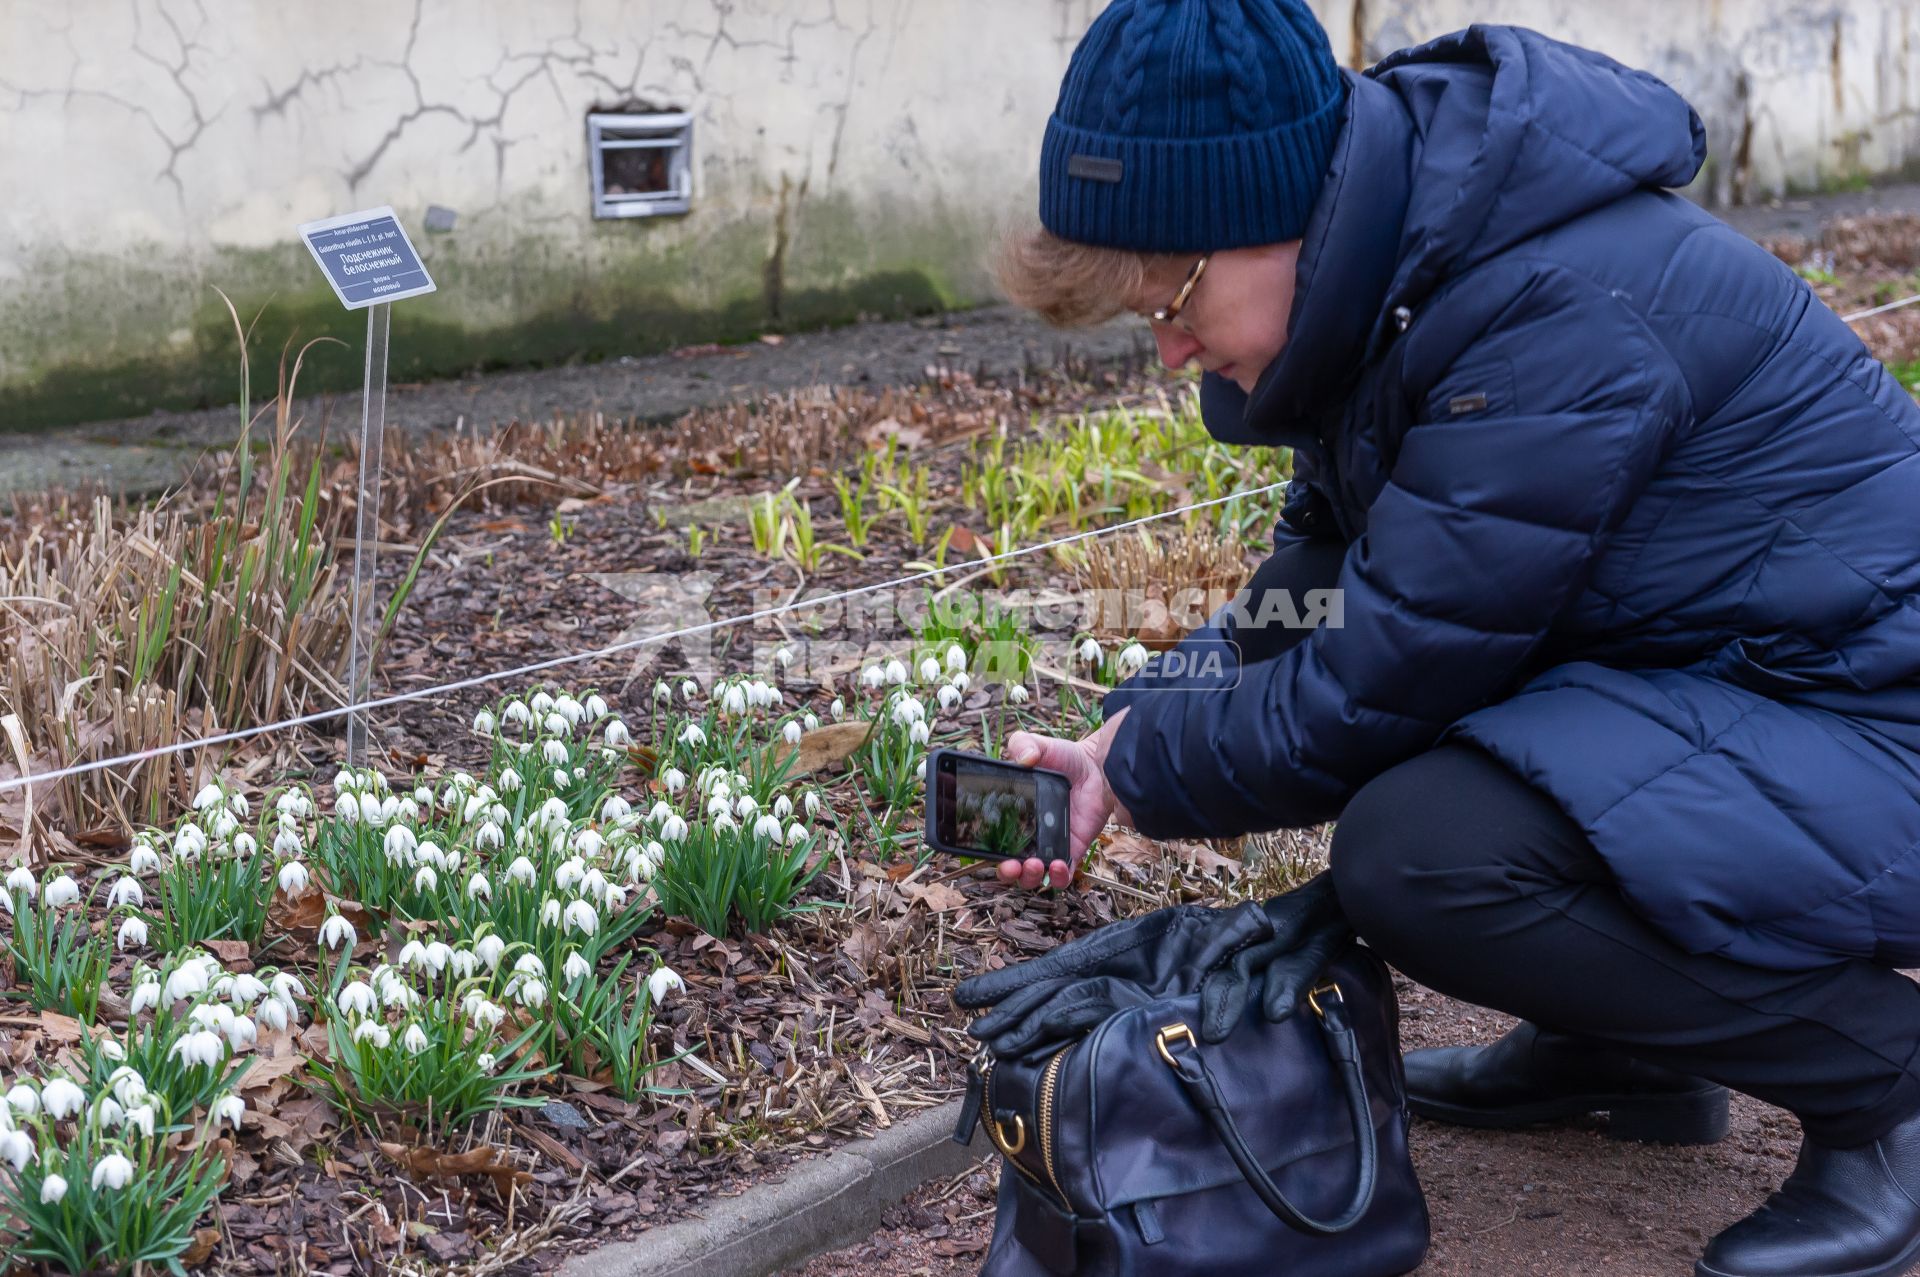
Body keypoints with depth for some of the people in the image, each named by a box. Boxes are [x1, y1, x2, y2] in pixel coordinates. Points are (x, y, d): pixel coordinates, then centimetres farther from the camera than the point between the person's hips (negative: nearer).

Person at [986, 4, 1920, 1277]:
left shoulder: (1557, 313, -29)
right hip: (1678, 673, 10)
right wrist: (1132, 724, -4)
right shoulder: (1407, 265, 0)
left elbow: (1375, 685, -24)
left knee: (1416, 848, -29)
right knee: (1275, 676, 7)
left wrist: (1142, 767, -8)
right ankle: (1617, 1043, 17)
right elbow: (1318, 579, 10)